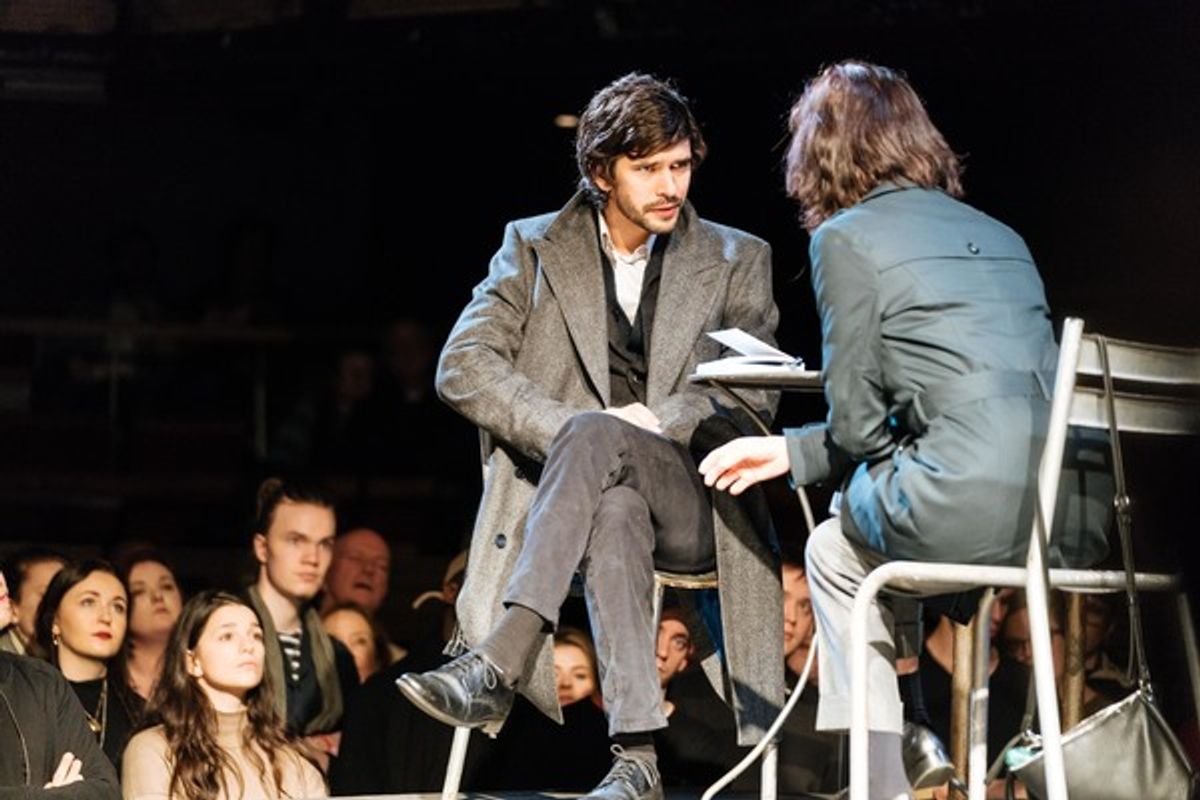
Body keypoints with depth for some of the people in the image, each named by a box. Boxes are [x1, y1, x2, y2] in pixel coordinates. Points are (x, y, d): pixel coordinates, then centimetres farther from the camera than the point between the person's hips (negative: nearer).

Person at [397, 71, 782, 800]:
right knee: (614, 510, -39)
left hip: (693, 502, 0)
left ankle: (496, 666, -47)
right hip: (589, 490, 1)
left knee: (597, 435, -36)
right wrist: (566, 428, -16)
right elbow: (462, 368, 0)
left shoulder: (737, 260, 13)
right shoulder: (534, 247, 12)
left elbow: (757, 394, 2)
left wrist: (658, 422, -16)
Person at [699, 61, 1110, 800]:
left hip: (969, 509, -6)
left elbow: (857, 423, 1)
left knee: (837, 550, 26)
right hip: (1078, 514, 6)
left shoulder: (846, 238, 3)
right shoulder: (999, 236, 23)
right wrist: (792, 452, 31)